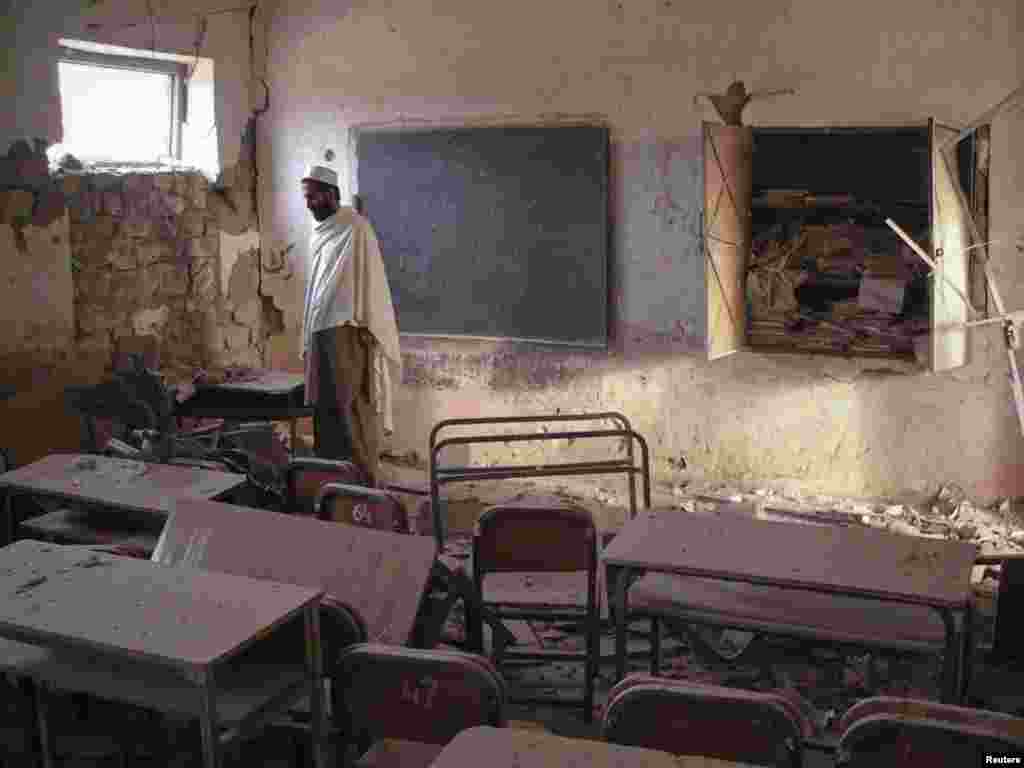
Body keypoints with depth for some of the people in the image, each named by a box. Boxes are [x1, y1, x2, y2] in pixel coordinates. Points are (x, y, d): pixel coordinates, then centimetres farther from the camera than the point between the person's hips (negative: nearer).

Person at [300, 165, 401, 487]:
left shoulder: (355, 228, -8)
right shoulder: (319, 232, 17)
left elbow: (368, 280, -12)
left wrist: (364, 327, -18)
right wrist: (308, 338, 17)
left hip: (347, 329, -8)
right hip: (319, 330, 8)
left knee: (353, 405, -8)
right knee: (324, 405, 8)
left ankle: (365, 478, -3)